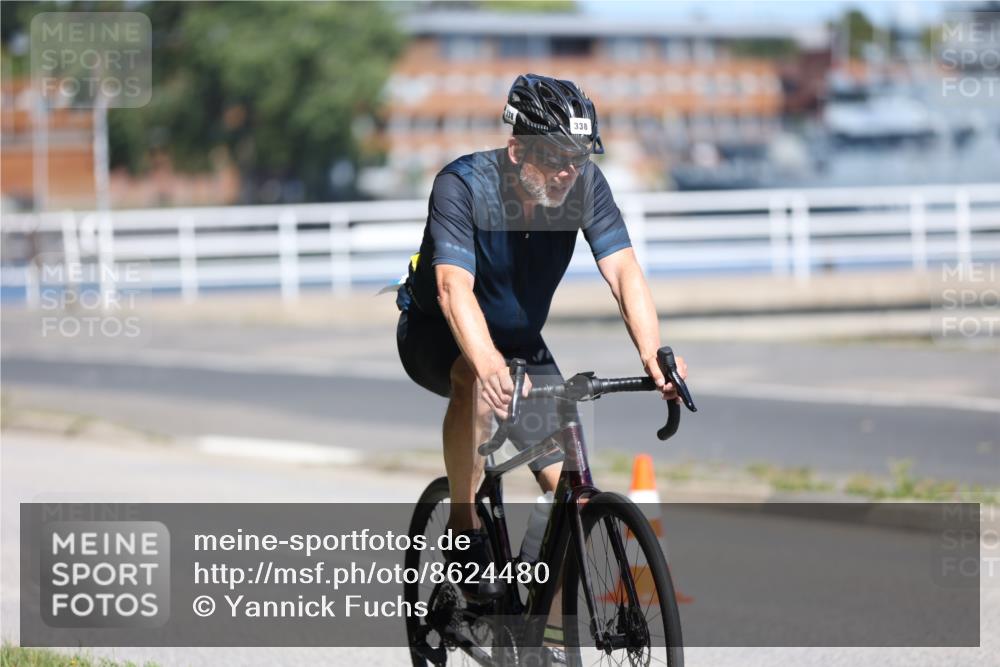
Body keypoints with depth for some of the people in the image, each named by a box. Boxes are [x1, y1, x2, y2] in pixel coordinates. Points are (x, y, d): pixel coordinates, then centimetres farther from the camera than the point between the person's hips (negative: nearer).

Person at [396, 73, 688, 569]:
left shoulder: (585, 184, -19)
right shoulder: (462, 185, -29)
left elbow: (623, 271, -28)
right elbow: (454, 286, -42)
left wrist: (653, 354, -46)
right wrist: (489, 363, -61)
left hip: (522, 342, 4)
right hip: (436, 336, -4)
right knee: (475, 381, -40)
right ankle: (464, 531, -25)